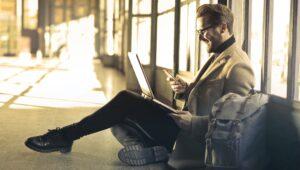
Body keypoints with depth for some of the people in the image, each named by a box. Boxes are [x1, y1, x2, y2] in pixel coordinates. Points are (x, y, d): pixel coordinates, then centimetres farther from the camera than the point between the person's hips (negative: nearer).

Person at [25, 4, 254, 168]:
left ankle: (66, 135, -4)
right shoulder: (219, 57, 17)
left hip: (190, 136, -10)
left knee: (126, 100, -13)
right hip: (186, 125, 10)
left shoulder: (237, 65, -15)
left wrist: (188, 122, -23)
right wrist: (186, 90, 2)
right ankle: (154, 151, -12)